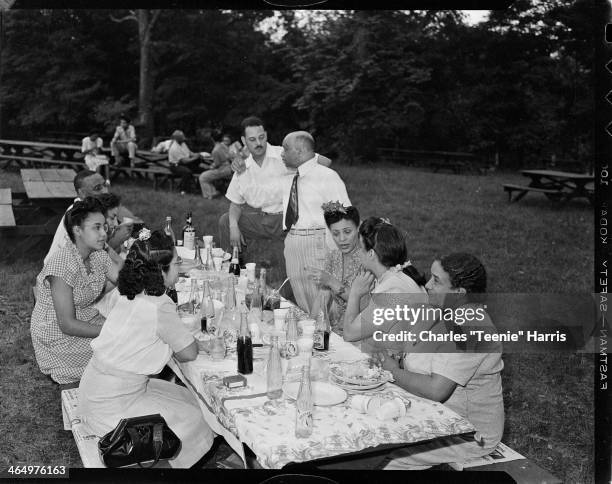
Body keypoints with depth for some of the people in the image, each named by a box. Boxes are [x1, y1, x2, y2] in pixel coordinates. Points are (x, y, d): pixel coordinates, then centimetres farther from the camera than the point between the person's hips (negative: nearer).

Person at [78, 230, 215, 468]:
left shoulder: (131, 296, 0)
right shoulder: (160, 307, -25)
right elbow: (189, 353, -13)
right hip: (111, 409, -8)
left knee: (186, 397, 17)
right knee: (192, 421, 3)